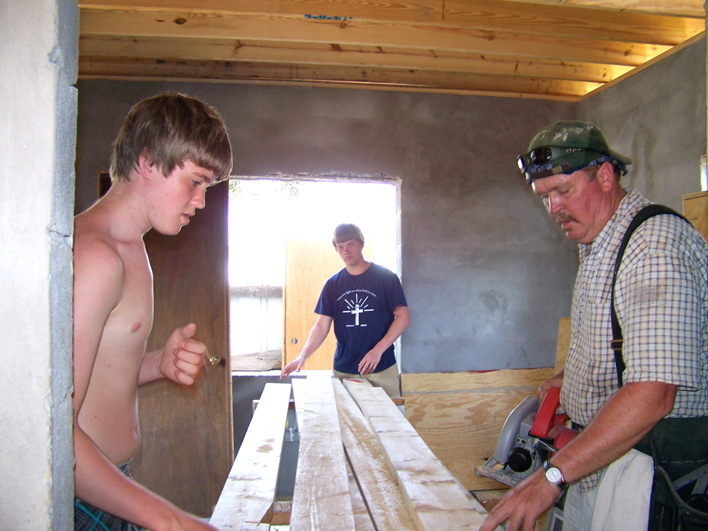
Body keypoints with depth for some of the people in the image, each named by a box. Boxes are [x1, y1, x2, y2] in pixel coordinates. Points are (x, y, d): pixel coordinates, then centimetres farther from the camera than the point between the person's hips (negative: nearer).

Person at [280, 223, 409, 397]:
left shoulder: (385, 278, -1)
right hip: (344, 370, 2)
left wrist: (378, 350, -13)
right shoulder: (333, 284, 7)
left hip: (382, 369, -2)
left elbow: (403, 317, -3)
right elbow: (322, 326, 5)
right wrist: (302, 357, -9)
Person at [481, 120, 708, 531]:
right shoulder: (597, 247, 11)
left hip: (652, 464, -8)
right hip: (598, 454, 9)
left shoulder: (658, 244, -22)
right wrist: (574, 378, 13)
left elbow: (653, 393, -31)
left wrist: (553, 476, -32)